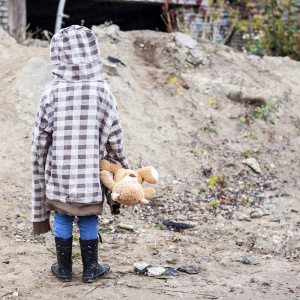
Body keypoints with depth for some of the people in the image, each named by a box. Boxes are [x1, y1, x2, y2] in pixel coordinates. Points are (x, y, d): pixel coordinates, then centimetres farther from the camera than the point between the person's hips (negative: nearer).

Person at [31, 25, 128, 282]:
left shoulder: (52, 92, -9)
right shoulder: (102, 91, -10)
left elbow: (40, 138, -3)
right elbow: (114, 137, -3)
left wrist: (42, 164, 12)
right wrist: (120, 164, 13)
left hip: (59, 168, 1)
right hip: (90, 171, 0)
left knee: (62, 218, 15)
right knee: (89, 220, 12)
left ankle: (64, 268, 27)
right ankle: (91, 270, 25)